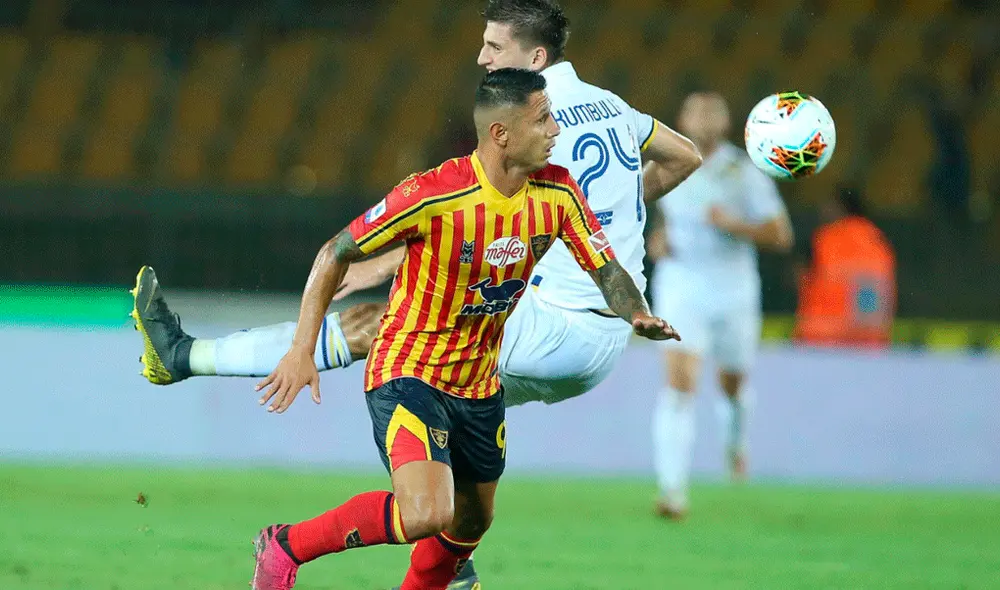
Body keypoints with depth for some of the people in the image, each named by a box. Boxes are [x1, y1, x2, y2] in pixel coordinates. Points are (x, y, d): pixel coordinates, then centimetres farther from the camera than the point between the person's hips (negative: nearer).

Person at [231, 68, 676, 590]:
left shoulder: (557, 194, -7)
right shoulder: (433, 195, -24)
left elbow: (607, 271, 0)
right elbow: (336, 254, -15)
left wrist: (638, 316, -22)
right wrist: (302, 350, -19)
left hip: (479, 384, 7)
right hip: (408, 371, -7)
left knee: (472, 520, 18)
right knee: (428, 514, -25)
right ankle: (287, 546, -5)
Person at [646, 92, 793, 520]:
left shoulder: (745, 174, -8)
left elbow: (781, 236, -9)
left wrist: (734, 224, -23)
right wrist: (659, 238, 2)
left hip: (733, 290, 0)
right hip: (680, 288, 0)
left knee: (733, 384, 16)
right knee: (679, 384, -16)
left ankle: (736, 440, 53)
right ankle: (673, 489, -21)